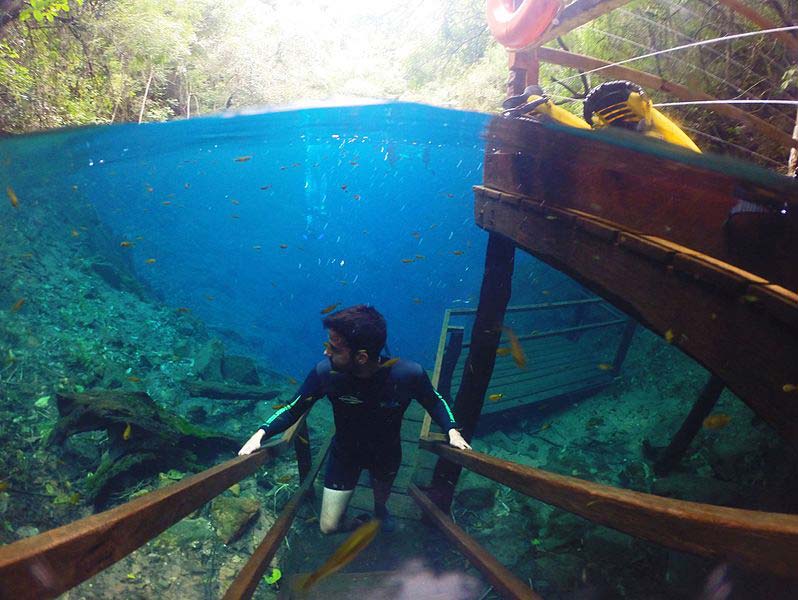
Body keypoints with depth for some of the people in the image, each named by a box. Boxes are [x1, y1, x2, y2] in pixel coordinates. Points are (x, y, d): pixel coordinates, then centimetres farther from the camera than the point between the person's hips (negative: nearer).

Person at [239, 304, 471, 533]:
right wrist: (262, 433, -29)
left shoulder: (408, 374, -35)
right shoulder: (325, 371, -34)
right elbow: (294, 409, -16)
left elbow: (435, 401, -12)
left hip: (387, 452, 1)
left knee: (381, 498, 30)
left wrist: (452, 430, -27)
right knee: (329, 526, 4)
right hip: (345, 452, 0)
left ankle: (380, 509, 69)